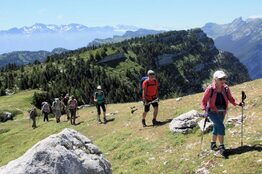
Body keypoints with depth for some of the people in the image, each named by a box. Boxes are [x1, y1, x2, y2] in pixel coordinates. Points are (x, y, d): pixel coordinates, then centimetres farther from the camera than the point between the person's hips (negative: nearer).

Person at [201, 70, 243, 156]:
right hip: (212, 111, -5)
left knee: (217, 127, 19)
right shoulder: (210, 89, -17)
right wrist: (204, 109, -25)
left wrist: (237, 104, -6)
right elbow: (204, 100, -10)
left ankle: (213, 144, 39)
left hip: (222, 112, 6)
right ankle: (221, 147, -13)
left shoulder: (226, 88, -5)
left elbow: (230, 98, 8)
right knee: (221, 126, -21)